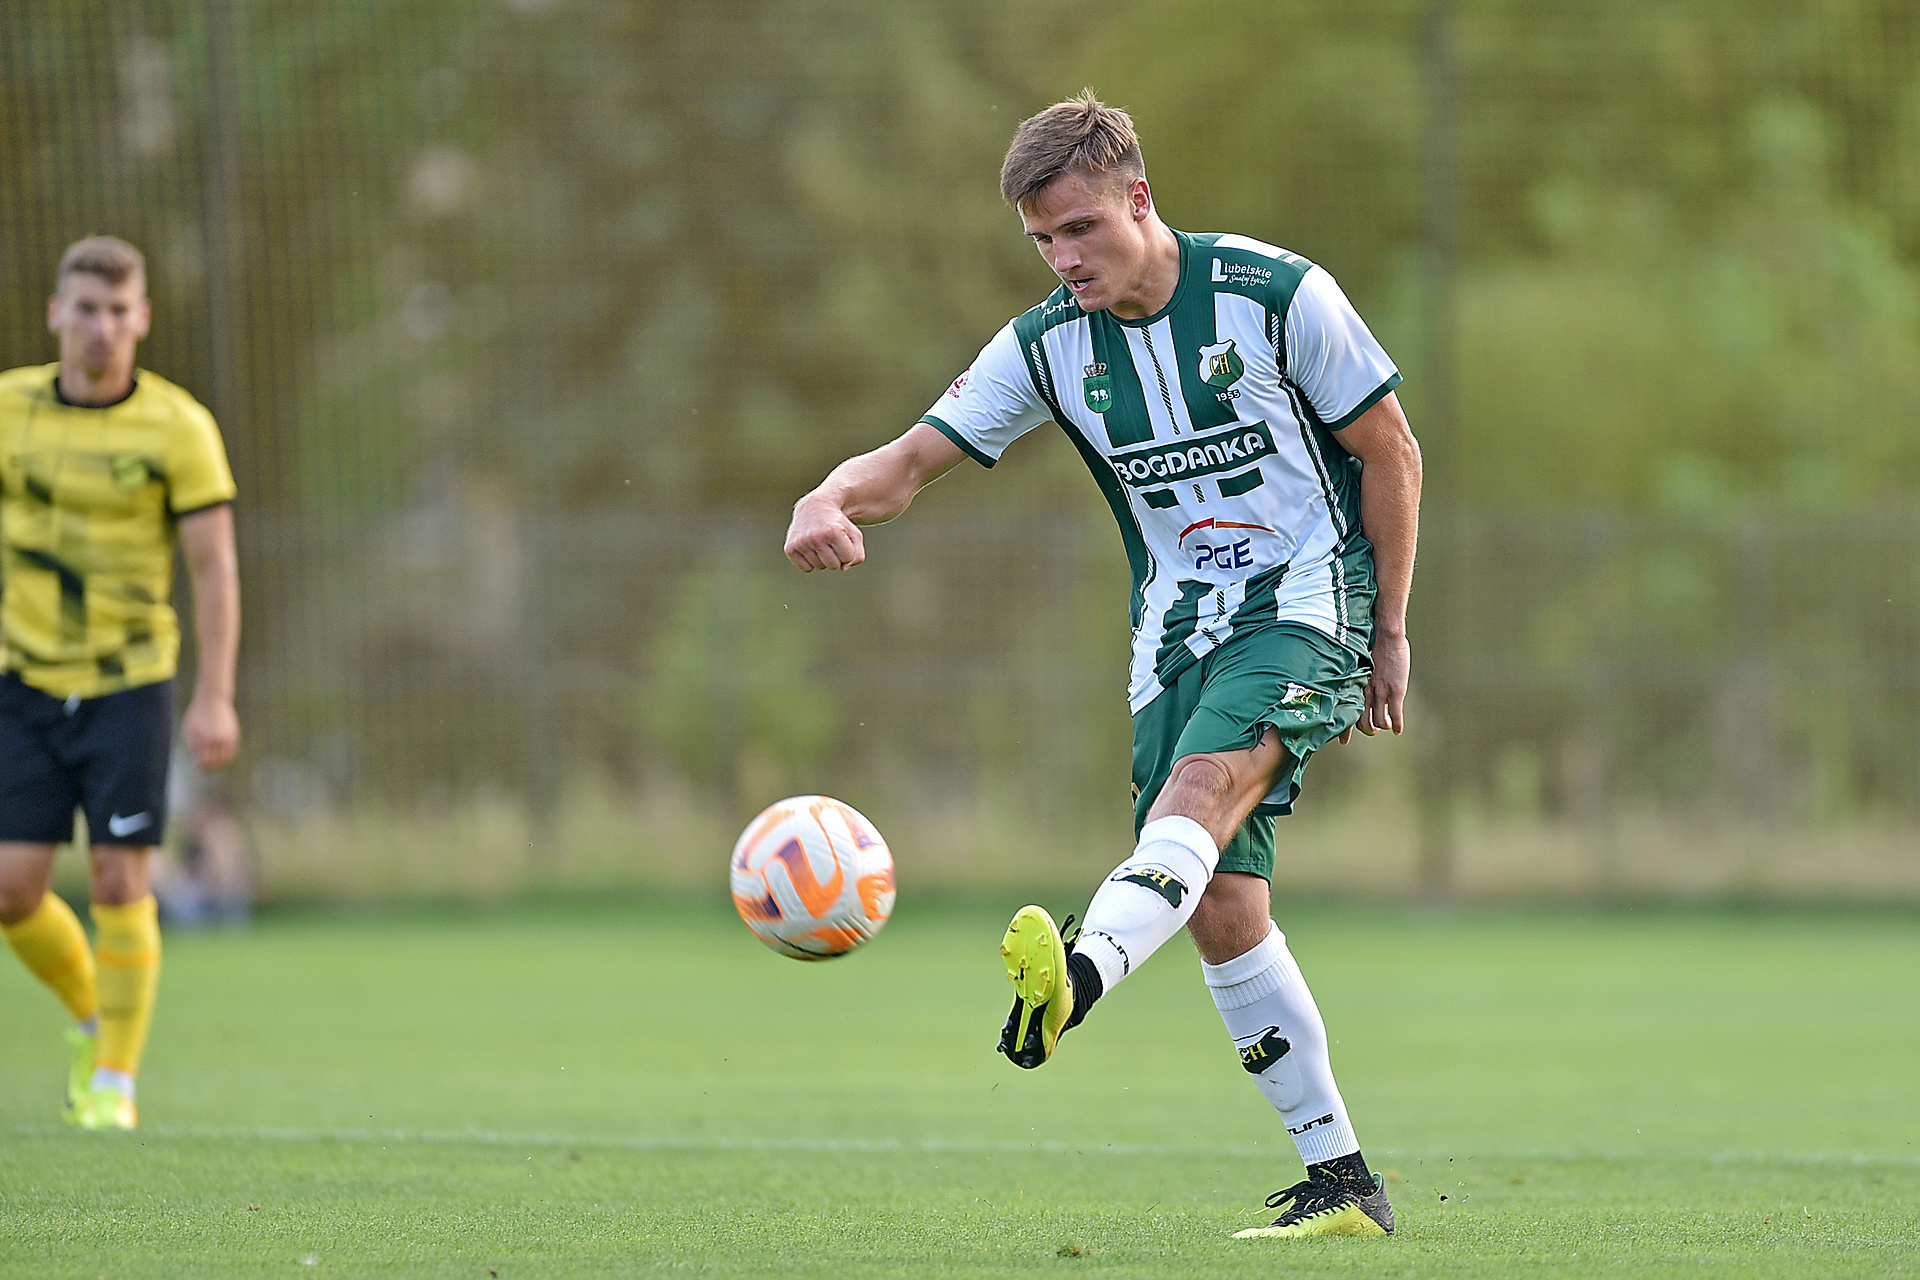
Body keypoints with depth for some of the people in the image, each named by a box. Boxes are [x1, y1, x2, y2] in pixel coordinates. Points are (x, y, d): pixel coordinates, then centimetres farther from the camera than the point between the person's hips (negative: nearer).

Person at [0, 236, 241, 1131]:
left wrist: (215, 697, -12)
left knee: (119, 881, -7)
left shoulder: (177, 427, -8)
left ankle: (115, 1078, 6)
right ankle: (91, 1014, 26)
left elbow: (215, 567, -6)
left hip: (128, 683, -2)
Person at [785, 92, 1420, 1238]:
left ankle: (1082, 975, -61)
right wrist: (831, 501, -26)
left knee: (1205, 779, -33)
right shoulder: (1047, 347, 1)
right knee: (1222, 908, -5)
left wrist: (1390, 632, -1)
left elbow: (1391, 453, -1)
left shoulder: (1277, 294, -9)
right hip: (1179, 629, 5)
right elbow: (914, 461, -2)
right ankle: (1341, 1183, 1)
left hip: (1307, 597, -5)